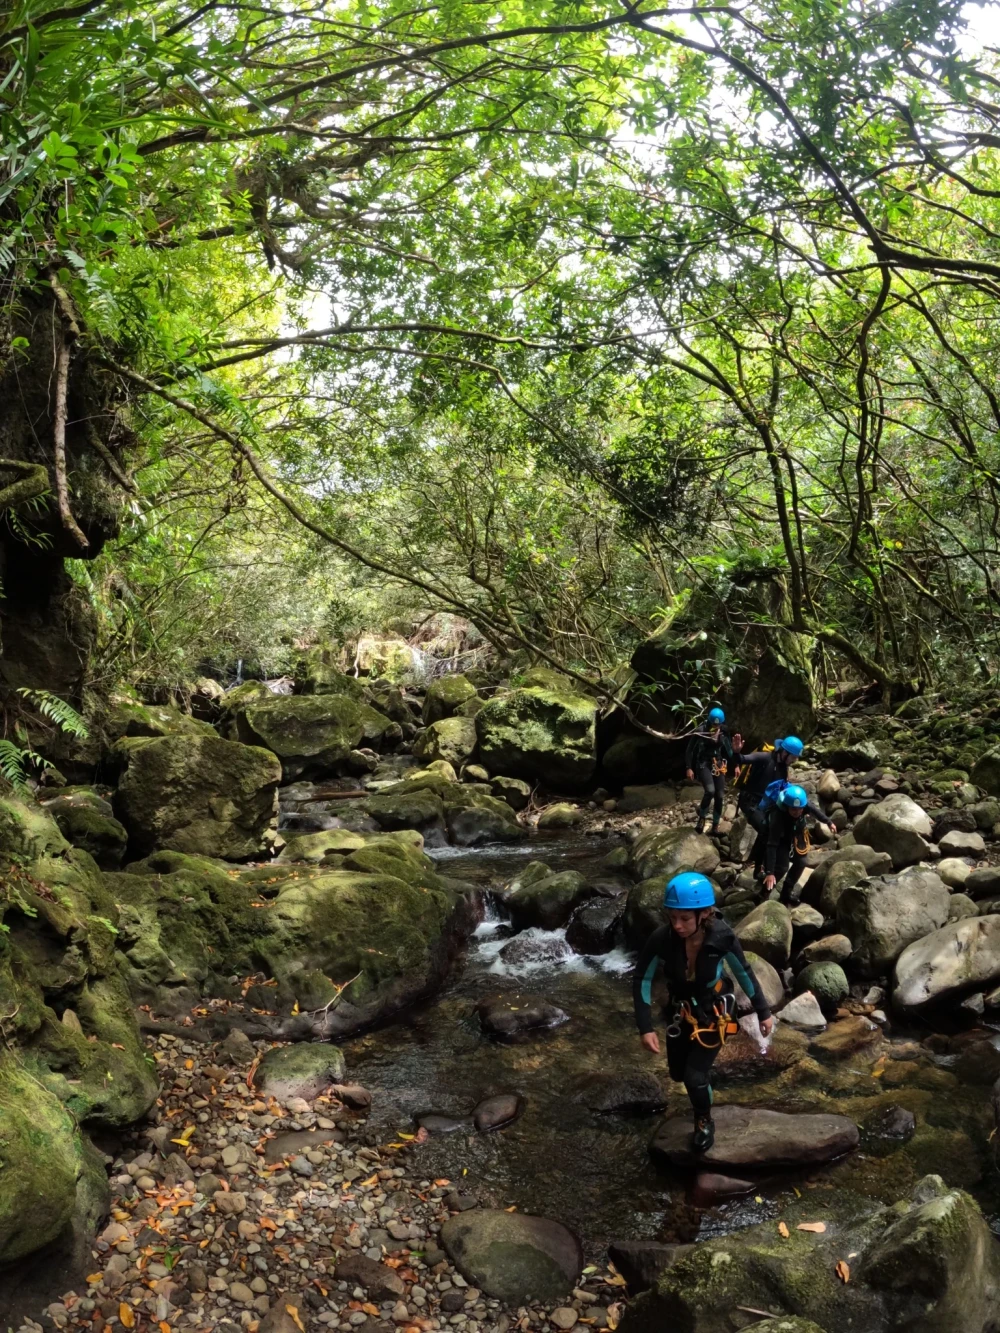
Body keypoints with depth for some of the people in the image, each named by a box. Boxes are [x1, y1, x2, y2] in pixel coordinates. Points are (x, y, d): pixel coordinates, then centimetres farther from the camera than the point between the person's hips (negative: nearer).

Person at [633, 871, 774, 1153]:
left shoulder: (721, 936, -31)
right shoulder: (661, 939, -31)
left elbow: (744, 972, -10)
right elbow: (641, 980, -15)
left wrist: (763, 1012, 0)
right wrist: (645, 1027, -18)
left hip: (715, 1010, -2)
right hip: (681, 1010, 2)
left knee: (695, 1076, -7)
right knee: (678, 1073, 16)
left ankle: (705, 1122, 26)